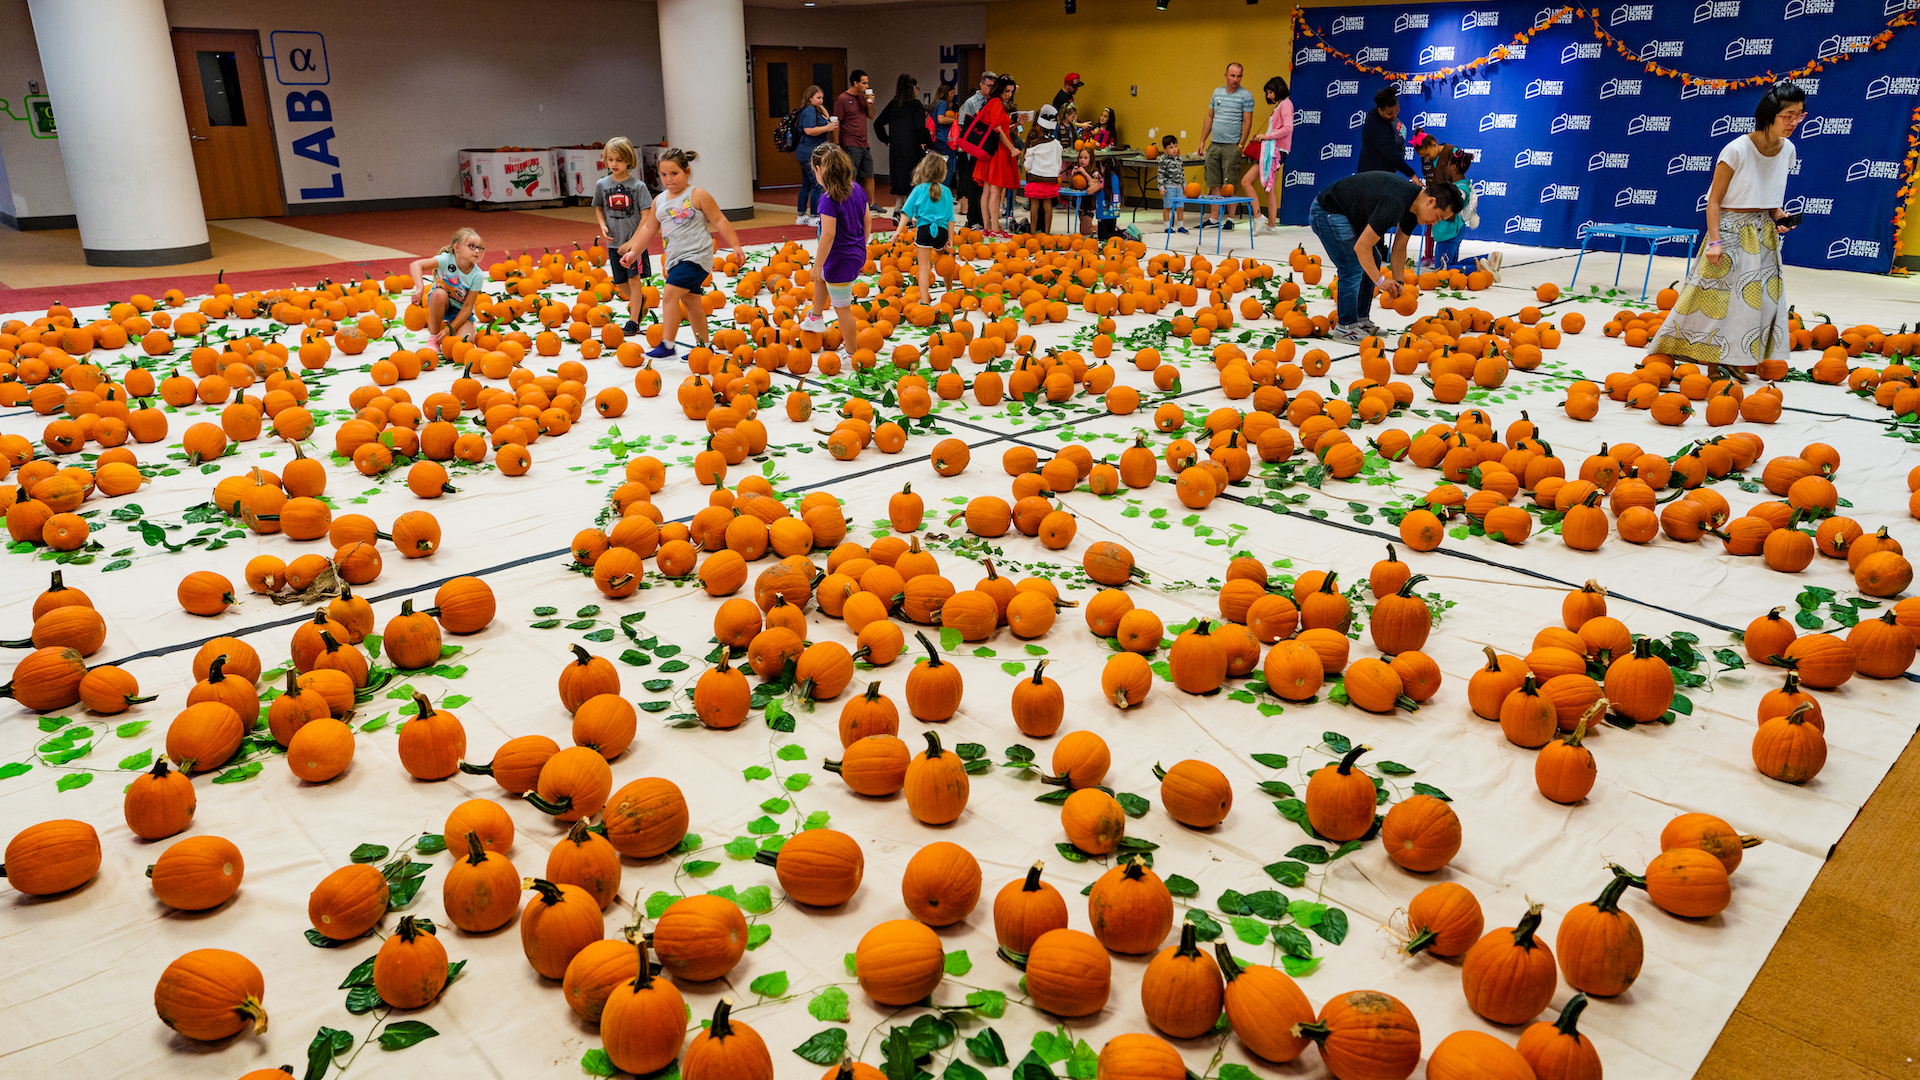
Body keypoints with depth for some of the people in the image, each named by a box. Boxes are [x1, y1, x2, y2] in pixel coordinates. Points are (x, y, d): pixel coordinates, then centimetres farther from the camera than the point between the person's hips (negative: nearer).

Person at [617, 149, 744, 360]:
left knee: (669, 294, -18)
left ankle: (667, 344, -14)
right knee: (690, 301, 13)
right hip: (675, 258, 7)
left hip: (696, 256, -7)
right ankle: (703, 346, 24)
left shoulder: (697, 196, -6)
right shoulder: (659, 200, 11)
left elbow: (719, 220, -5)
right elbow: (648, 229, 17)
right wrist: (633, 251, 10)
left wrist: (735, 246, -9)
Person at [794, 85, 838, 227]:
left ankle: (801, 216, 18)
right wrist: (827, 128, -20)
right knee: (817, 184, -9)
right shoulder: (809, 111, -14)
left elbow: (827, 118, 23)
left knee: (806, 185, 13)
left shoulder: (815, 110, 18)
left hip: (806, 153, 11)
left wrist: (821, 107, 12)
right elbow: (809, 130, -23)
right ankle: (814, 217, -7)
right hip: (810, 152, -11)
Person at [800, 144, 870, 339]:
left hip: (840, 261, -9)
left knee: (842, 309, 6)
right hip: (857, 255, 9)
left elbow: (828, 235, -26)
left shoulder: (828, 199, -23)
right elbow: (867, 223, 8)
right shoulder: (857, 189, 0)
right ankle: (816, 318, 52)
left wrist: (817, 266, -18)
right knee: (820, 278, 35)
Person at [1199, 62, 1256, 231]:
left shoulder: (1246, 95, -2)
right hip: (1214, 144, 5)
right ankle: (1213, 217, 12)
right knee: (1213, 183, 6)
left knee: (1229, 185, -4)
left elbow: (1247, 121, -6)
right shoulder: (1217, 92, 13)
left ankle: (1229, 218, 2)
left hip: (1232, 146, -5)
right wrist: (1202, 141, 13)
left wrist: (1241, 144, -15)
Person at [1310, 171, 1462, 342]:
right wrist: (1380, 280, -21)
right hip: (1328, 211, -10)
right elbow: (1362, 247, -29)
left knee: (1371, 264, 10)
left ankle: (1360, 320, 16)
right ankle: (1345, 327, -5)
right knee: (1353, 268, -14)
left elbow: (1399, 248, 11)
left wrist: (1397, 283, 4)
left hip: (1348, 214, 10)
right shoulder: (1395, 204, -31)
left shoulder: (1413, 205, -1)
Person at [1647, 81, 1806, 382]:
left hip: (1763, 234, 7)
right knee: (1711, 294, -5)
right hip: (1731, 230, -7)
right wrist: (1715, 241, -22)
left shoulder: (1787, 150, 3)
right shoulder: (1737, 150, -17)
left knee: (1757, 297, 8)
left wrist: (1778, 216, -4)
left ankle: (1732, 361, 17)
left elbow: (1771, 195, 16)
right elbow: (1714, 201, -15)